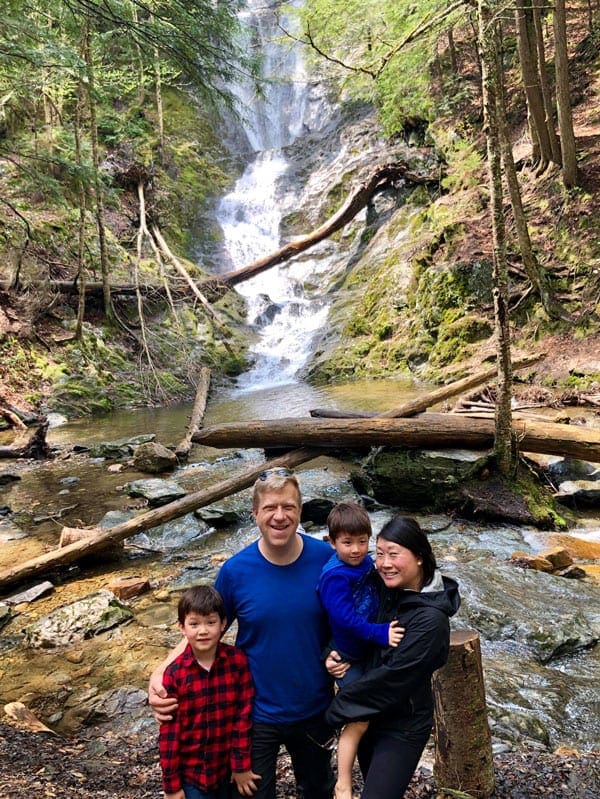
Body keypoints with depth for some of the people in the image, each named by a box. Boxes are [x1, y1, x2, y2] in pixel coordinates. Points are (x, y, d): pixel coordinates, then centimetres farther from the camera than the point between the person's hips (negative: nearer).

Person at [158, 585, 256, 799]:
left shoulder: (238, 661, -14)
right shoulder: (174, 673, -16)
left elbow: (244, 715, -8)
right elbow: (169, 734, -10)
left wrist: (241, 764, -6)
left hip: (228, 767, 2)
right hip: (191, 773, -1)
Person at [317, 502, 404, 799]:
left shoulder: (366, 563, -6)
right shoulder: (335, 575, -28)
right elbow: (345, 619, -31)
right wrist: (381, 634, -32)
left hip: (370, 650, 7)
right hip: (348, 656, -7)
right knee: (359, 720, -4)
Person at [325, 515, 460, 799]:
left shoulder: (431, 619, -26)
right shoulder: (386, 589, -7)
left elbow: (393, 677, -26)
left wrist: (336, 711, -17)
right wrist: (335, 655, -12)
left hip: (402, 727, -6)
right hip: (369, 717, 6)